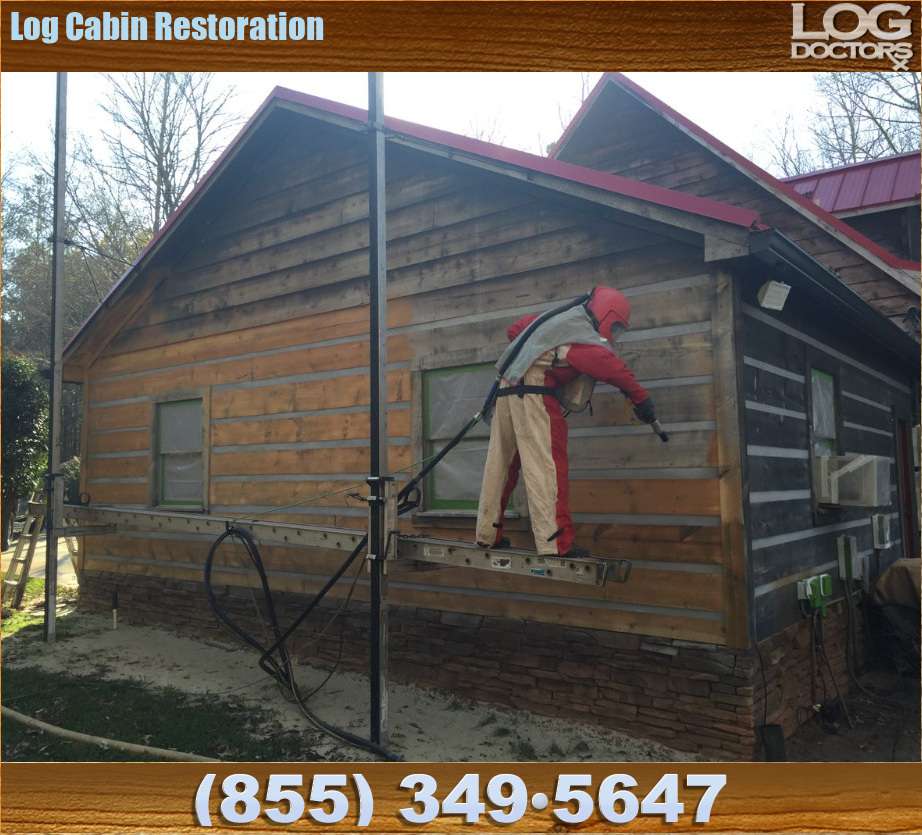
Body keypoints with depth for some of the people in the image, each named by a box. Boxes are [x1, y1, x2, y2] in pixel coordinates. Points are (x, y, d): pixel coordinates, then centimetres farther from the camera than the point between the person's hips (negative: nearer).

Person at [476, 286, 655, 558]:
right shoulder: (582, 333, -6)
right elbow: (611, 367, -19)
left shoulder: (559, 319, 21)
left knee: (500, 465, 10)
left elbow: (515, 329, 32)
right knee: (548, 468, -11)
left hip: (507, 391, 10)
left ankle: (488, 535, 16)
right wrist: (640, 396, -14)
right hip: (534, 396, -9)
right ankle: (555, 543, -15)